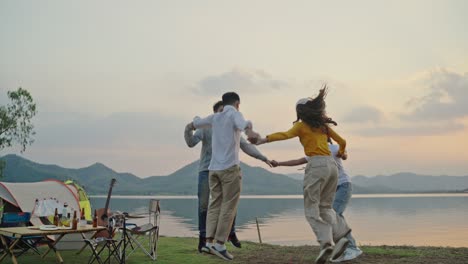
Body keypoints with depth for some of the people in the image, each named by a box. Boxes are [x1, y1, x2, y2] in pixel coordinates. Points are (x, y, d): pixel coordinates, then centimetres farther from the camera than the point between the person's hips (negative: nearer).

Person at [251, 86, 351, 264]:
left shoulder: (301, 125, 4)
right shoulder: (324, 126, 20)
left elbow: (284, 135, -16)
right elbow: (342, 141, 29)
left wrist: (262, 140, -25)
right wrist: (341, 153, 50)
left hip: (317, 165, -6)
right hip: (332, 165, 6)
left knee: (311, 209, -2)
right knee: (325, 207, 16)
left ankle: (326, 243, -18)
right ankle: (341, 236, -4)